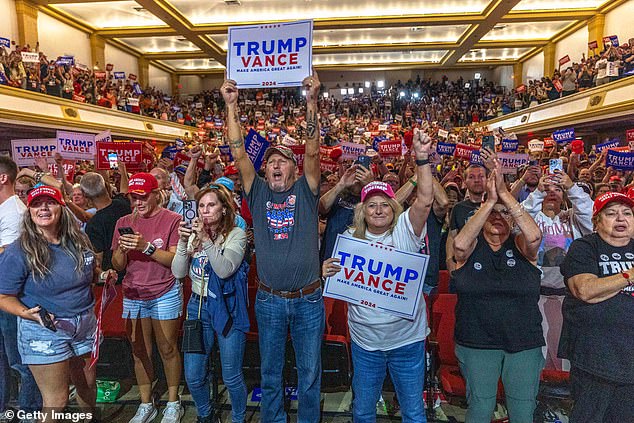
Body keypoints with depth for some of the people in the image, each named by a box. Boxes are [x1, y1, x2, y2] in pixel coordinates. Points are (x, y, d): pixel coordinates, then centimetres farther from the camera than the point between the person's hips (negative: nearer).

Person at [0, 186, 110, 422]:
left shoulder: (78, 241, 1)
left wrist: (102, 276, -4)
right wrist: (28, 313, -28)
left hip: (85, 325, 5)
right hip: (44, 331, -5)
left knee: (87, 386, 21)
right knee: (57, 400, 3)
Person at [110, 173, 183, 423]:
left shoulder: (171, 220, -6)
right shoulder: (124, 223, 7)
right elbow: (117, 266, 7)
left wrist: (147, 247, -24)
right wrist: (121, 249, -14)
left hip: (164, 295, -4)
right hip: (133, 296, 4)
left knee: (167, 350, 5)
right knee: (140, 352, 12)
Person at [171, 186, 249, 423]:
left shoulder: (236, 234, -8)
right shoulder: (193, 233, 6)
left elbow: (224, 270, -21)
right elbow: (179, 273, -2)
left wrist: (207, 240, -26)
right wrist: (183, 242, -14)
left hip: (227, 307, -4)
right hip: (198, 306, 4)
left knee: (231, 377, 3)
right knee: (193, 376, 10)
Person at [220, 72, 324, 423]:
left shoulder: (305, 192, -1)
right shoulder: (258, 193, 1)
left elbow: (312, 152, -14)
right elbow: (238, 153, -6)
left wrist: (311, 102, -22)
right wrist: (231, 105, -12)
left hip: (308, 299, -1)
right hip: (269, 300, 1)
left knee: (310, 373, 15)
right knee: (270, 374, 17)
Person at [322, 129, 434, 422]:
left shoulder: (405, 231, -8)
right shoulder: (351, 238, -1)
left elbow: (425, 200, -24)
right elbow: (339, 281, 6)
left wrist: (422, 159, -34)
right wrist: (326, 272, -17)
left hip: (406, 338, -2)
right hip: (365, 340, 2)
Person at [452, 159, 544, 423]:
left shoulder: (521, 246, -1)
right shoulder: (472, 246, -3)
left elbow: (534, 235, -24)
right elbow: (460, 243, -27)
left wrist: (504, 193, -30)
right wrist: (490, 200, -31)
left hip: (524, 343, 1)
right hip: (476, 342, -1)